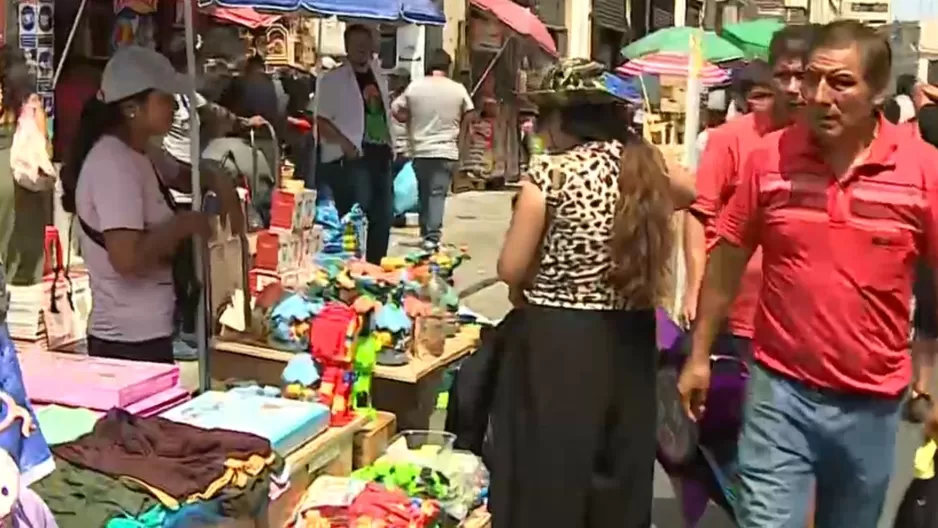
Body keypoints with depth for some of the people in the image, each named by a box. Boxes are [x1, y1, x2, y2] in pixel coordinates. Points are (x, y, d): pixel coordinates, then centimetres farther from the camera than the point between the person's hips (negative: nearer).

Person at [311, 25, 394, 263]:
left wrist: (390, 145, 12)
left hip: (380, 155, 7)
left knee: (383, 217, 11)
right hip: (352, 159, -7)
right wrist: (345, 144, -21)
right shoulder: (333, 79, -6)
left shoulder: (379, 78, 15)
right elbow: (320, 120, -11)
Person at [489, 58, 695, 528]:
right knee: (620, 476, 18)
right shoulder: (645, 166, 4)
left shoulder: (551, 171, -12)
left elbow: (511, 268, -9)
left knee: (549, 477, 8)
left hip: (558, 339, -6)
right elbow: (698, 193, 27)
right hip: (629, 340, 6)